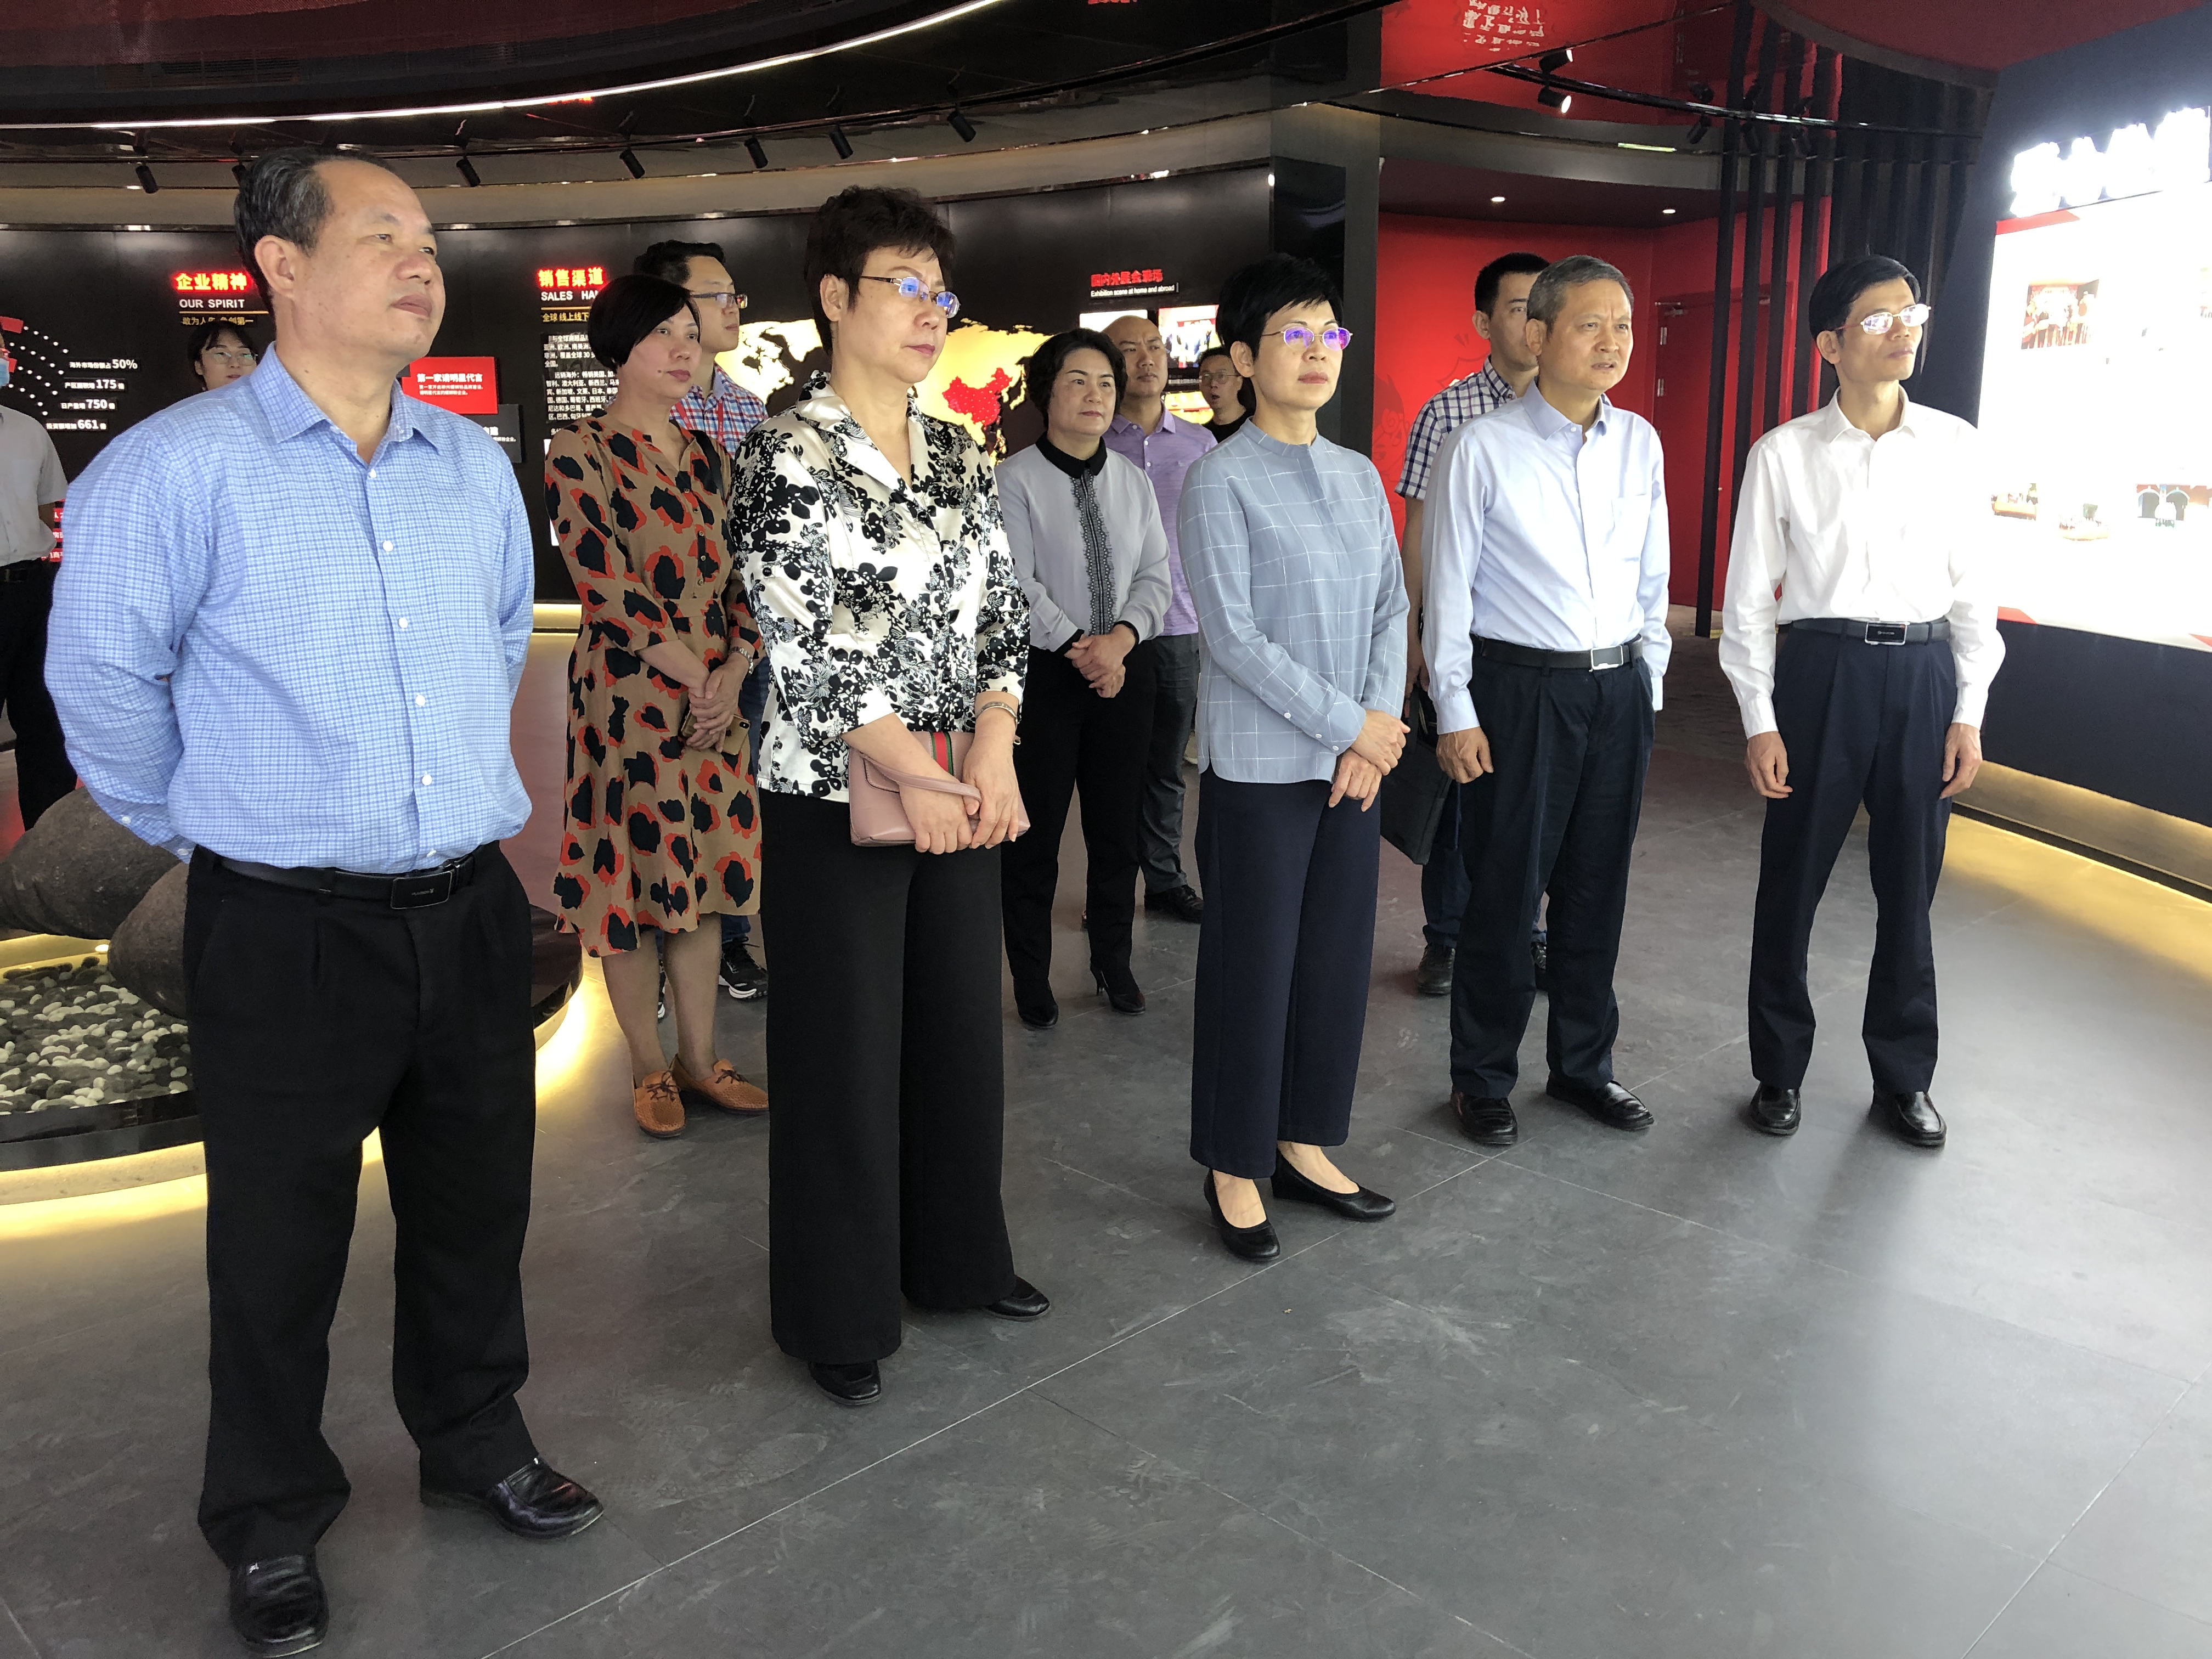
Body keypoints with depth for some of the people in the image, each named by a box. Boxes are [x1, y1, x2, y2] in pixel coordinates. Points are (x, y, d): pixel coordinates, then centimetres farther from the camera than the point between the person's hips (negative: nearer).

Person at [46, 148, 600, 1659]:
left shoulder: (479, 465, 6)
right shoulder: (176, 468, -11)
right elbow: (105, 687, -4)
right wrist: (212, 832, 7)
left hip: (472, 909, 5)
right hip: (287, 933, -4)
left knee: (477, 1204, 18)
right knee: (280, 1240, 11)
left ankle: (477, 1441, 41)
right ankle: (271, 1524, 32)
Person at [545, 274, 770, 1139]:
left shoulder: (708, 455, 11)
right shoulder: (579, 454, -7)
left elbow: (736, 579, 9)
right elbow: (609, 590, -15)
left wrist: (733, 674, -7)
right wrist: (692, 680, -14)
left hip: (718, 697, 6)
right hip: (629, 700, -5)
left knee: (702, 870, 10)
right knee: (635, 873, 3)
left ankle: (699, 1057, 22)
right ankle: (648, 1067, 18)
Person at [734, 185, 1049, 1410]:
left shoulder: (959, 454, 10)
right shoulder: (787, 454, -9)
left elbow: (1003, 609, 7)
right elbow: (804, 645, -16)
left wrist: (993, 751, -8)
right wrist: (913, 776, -21)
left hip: (961, 789, 6)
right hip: (835, 798, -6)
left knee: (962, 1029, 15)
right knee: (843, 1052, 5)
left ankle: (957, 1256, 35)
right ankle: (838, 1313, 23)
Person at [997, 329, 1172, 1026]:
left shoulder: (1132, 481, 9)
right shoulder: (1015, 480, -7)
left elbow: (1155, 575, 4)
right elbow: (1018, 584, -14)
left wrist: (1121, 637, -13)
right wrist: (1080, 650, -19)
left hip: (1125, 667, 5)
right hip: (1043, 671, -5)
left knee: (1118, 828, 13)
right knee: (1035, 831, 4)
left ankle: (1112, 962, 29)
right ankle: (1030, 977, 18)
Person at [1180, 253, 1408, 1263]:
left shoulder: (1359, 477, 12)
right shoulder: (1219, 481, -8)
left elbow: (1392, 608, 10)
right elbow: (1232, 632, -14)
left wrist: (1381, 725, -5)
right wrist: (1349, 725, -13)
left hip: (1355, 760, 6)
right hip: (1260, 765, -6)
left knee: (1338, 956, 12)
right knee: (1252, 964, 2)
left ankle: (1303, 1145, 28)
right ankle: (1233, 1168, 18)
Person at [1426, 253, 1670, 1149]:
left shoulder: (1639, 442, 7)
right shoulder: (1482, 447, -9)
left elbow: (1652, 575, 14)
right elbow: (1448, 586, -7)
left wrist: (1649, 683, 12)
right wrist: (1455, 713, -9)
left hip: (1618, 687, 5)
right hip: (1520, 687, -5)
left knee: (1597, 888, 14)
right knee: (1504, 889, 3)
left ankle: (1583, 1063, 32)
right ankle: (1482, 1077, 21)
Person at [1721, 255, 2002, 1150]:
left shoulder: (1955, 446, 3)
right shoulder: (1783, 455, -4)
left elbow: (1971, 584, 7)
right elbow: (1749, 596, -1)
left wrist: (1969, 712, 2)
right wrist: (1760, 722, -5)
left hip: (1925, 674, 2)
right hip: (1821, 671, -2)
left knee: (1910, 884, 11)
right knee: (1791, 881, 7)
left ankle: (1903, 1078, 28)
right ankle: (1779, 1070, 25)